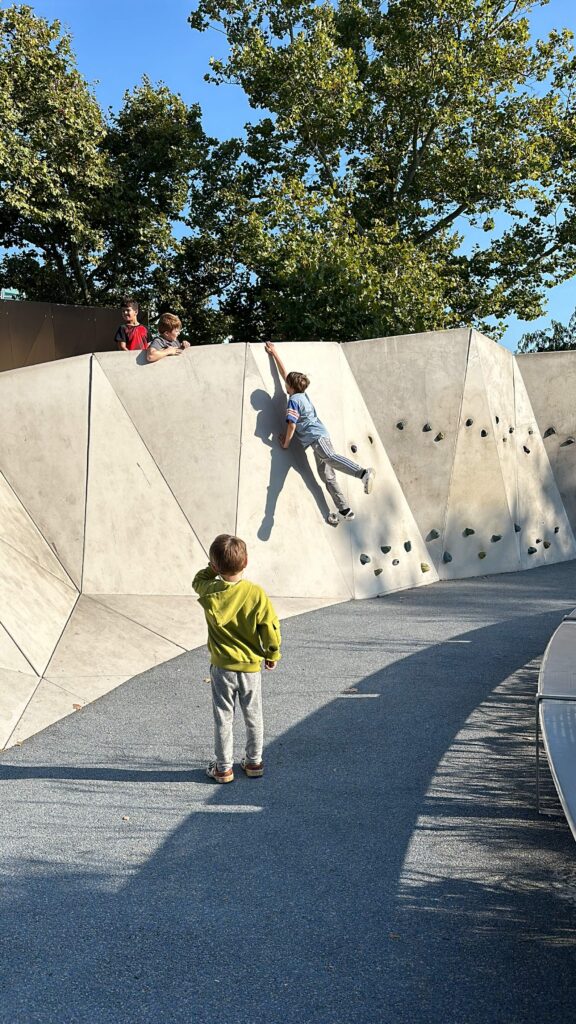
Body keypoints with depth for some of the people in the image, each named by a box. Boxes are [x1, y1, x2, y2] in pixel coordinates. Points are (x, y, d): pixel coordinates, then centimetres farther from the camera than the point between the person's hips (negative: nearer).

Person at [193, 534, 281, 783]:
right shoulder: (257, 593, -16)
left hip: (221, 666, -1)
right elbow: (270, 627, -9)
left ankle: (223, 767, 18)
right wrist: (273, 654, 4)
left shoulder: (210, 592, -14)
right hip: (251, 666, 1)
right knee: (253, 716, 17)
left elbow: (198, 580, 11)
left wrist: (213, 569, 3)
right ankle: (254, 762, 28)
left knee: (223, 718, 10)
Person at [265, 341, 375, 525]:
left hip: (315, 437, -9)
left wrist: (286, 443, 4)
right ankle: (344, 510, 2)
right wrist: (274, 354, 38)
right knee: (326, 475, 5)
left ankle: (363, 472, -57)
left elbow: (292, 424, -8)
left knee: (330, 457, -34)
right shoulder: (302, 394, 21)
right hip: (321, 435, 9)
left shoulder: (293, 400, -3)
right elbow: (285, 374, 32)